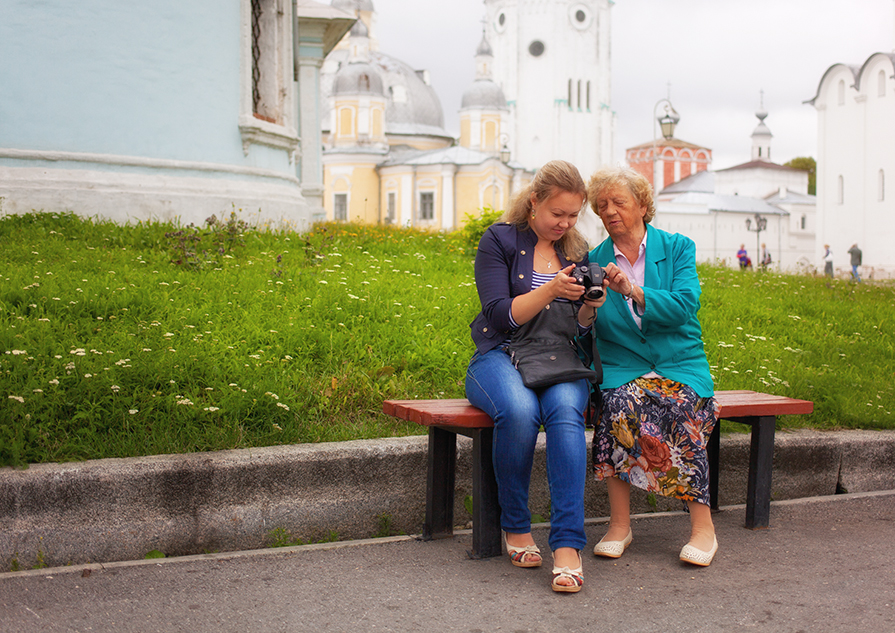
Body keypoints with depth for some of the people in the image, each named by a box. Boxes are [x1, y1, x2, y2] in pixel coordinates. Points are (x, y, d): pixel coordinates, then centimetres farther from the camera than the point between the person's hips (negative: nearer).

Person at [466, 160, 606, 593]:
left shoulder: (577, 251, 14)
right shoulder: (499, 240, 2)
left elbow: (579, 330, 11)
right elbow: (502, 317, -9)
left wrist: (590, 307, -12)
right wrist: (551, 290, -22)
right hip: (501, 356, -2)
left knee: (566, 410, -33)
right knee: (519, 410, -36)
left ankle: (567, 545, -37)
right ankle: (515, 527, -16)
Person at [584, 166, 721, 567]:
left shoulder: (678, 248, 6)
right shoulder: (595, 261, 11)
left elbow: (684, 305, -12)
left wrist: (633, 291, -23)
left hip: (680, 365, -1)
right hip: (621, 368, 1)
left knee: (679, 405, -34)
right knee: (620, 402, -33)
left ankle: (702, 526, -22)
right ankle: (619, 523, -24)